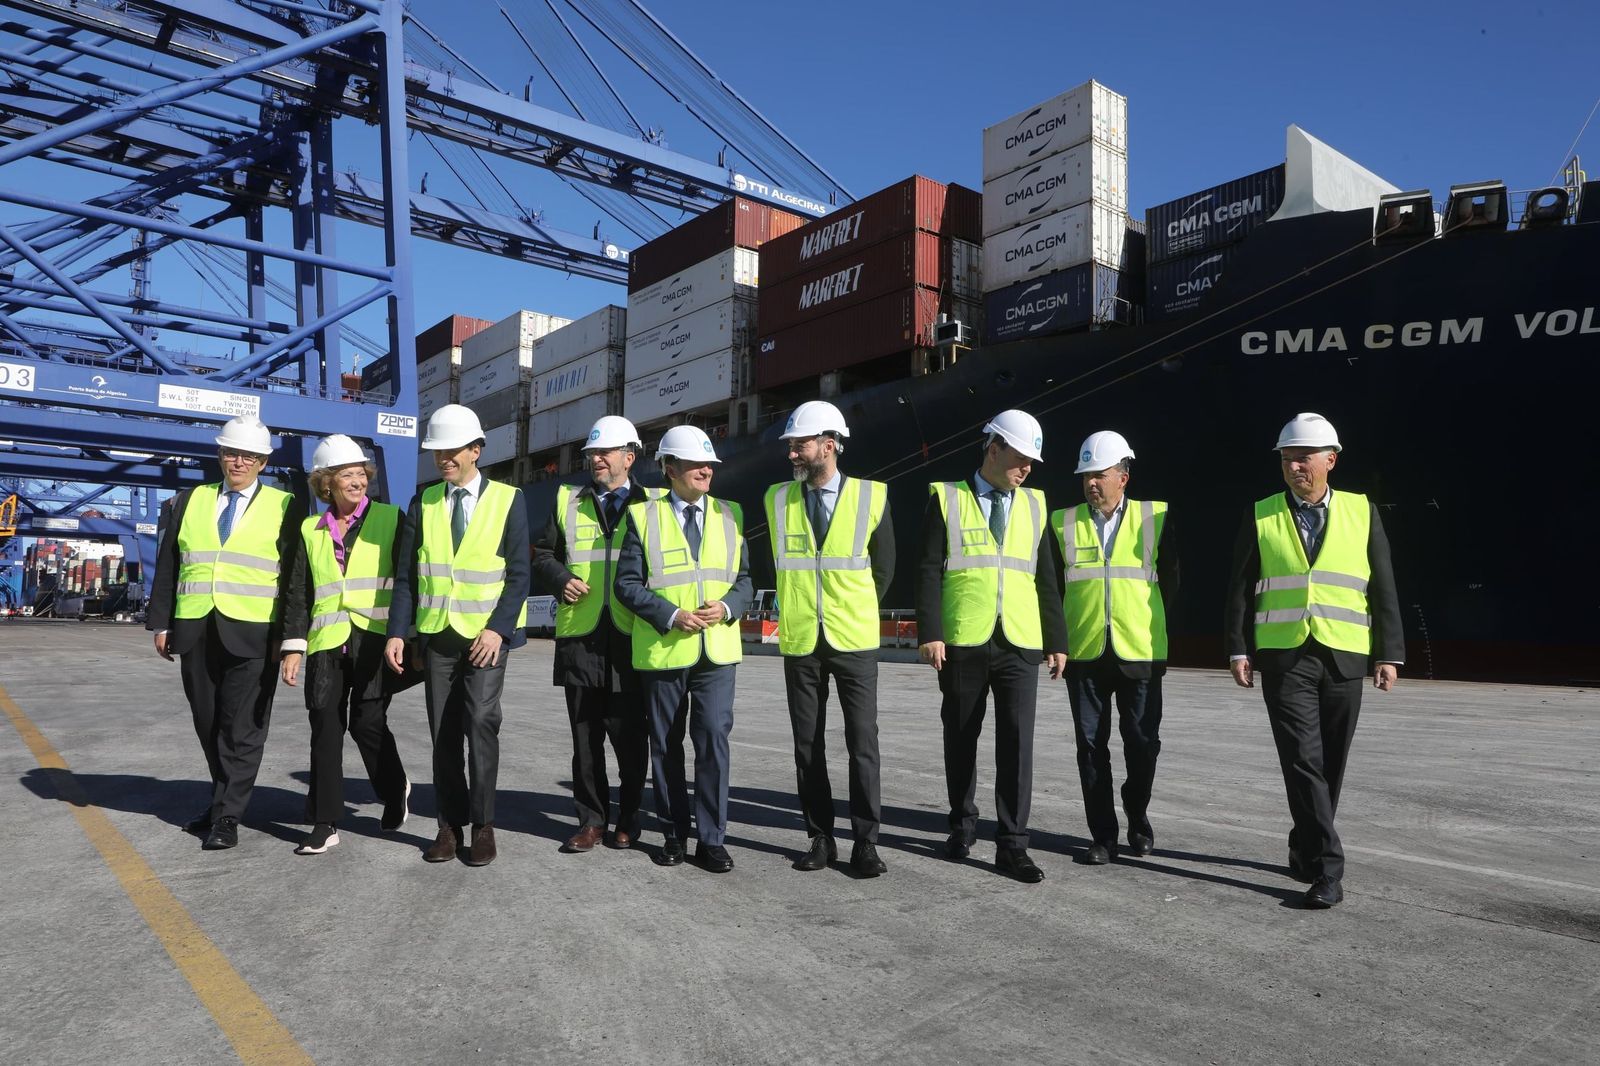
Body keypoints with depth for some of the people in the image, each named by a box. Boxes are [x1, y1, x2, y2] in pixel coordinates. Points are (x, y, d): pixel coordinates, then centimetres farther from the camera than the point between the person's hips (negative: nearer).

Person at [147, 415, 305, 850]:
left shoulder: (285, 507, 2)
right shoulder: (190, 501, 12)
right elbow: (167, 566, 13)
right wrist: (161, 622, 7)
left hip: (252, 634, -4)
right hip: (195, 632, 4)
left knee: (242, 728, -1)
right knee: (209, 724, 13)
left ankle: (227, 816, 7)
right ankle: (225, 797, 29)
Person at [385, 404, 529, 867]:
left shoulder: (507, 499, -1)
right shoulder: (423, 503, 9)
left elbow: (518, 574, -4)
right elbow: (406, 575, 7)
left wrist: (498, 628, -15)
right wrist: (397, 633, -3)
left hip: (486, 634, -3)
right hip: (436, 634, 3)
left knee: (481, 723, -12)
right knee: (443, 733, 7)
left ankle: (482, 825, 0)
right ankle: (450, 825, 17)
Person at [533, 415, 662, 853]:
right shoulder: (568, 500, 14)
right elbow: (542, 554, 17)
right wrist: (561, 580, -2)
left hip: (631, 636, -2)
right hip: (579, 635, 2)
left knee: (629, 732, 3)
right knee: (585, 733, 7)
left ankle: (629, 817, 19)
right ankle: (591, 818, 18)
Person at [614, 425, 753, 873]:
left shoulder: (730, 515, 9)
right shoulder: (644, 516, 1)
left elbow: (744, 578, 11)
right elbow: (627, 583, -3)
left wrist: (726, 608, -10)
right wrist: (671, 615, -14)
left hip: (717, 650, 1)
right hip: (662, 650, -1)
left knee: (714, 740, -4)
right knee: (665, 746, 9)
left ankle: (712, 839, 6)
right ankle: (674, 834, 23)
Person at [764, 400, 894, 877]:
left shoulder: (871, 496, -4)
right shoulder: (777, 499, 3)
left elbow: (883, 567, 7)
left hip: (854, 641, -2)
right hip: (800, 642, 2)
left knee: (863, 743, -1)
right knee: (808, 745, 8)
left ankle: (865, 842, 10)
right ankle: (820, 838, 19)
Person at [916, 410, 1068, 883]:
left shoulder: (1033, 505, 12)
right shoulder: (946, 499, 2)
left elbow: (1046, 578, 13)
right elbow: (929, 571, -3)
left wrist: (1057, 640, 8)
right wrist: (929, 632, -11)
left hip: (1020, 645, 2)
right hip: (962, 644, -2)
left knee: (1017, 741, -3)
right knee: (961, 739, 10)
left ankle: (1012, 845, 5)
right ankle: (962, 826, 29)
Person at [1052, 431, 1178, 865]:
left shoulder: (1156, 518, 2)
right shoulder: (1064, 522, 4)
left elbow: (1169, 580, 10)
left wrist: (1147, 621, 10)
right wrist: (1061, 633, 6)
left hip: (1140, 652, 0)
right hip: (1084, 652, 1)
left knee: (1143, 744, 6)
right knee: (1091, 746, 4)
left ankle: (1137, 819, 31)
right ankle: (1103, 835, 15)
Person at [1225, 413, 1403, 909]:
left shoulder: (1363, 512, 6)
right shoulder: (1260, 516, 4)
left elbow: (1382, 588, 7)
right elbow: (1241, 588, 4)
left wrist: (1389, 653, 2)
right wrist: (1238, 649, -2)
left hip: (1343, 658, 2)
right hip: (1284, 658, -2)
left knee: (1330, 765, 10)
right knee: (1304, 761, -9)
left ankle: (1306, 851, 28)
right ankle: (1327, 868, -5)